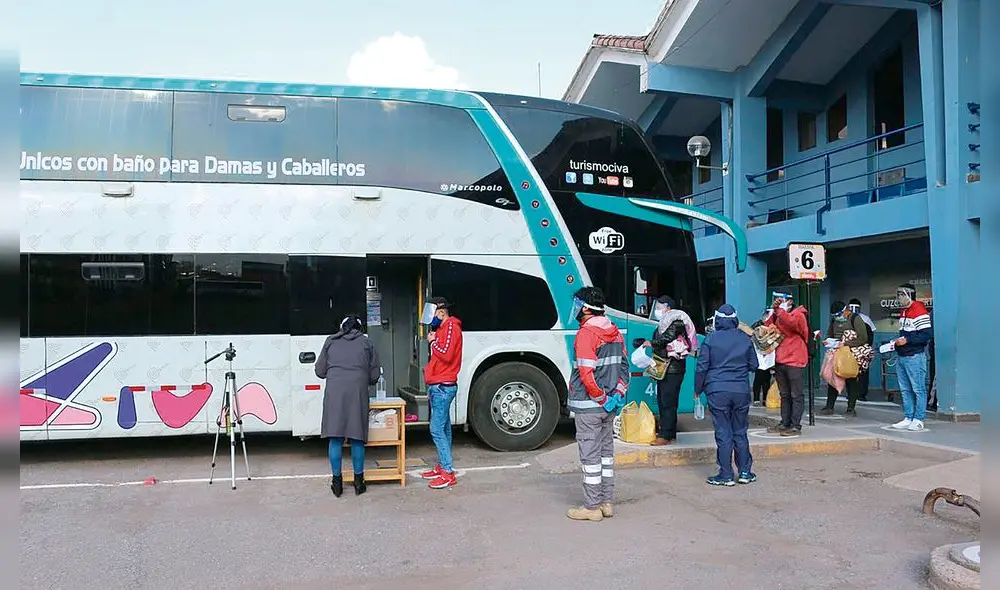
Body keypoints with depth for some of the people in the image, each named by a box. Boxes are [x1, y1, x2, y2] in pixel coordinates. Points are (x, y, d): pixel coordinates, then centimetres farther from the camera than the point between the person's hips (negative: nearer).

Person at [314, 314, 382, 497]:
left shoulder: (331, 341, 15)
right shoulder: (366, 343, 14)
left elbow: (319, 371, 16)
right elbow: (375, 375, 13)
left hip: (334, 392, 0)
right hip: (358, 392, 0)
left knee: (335, 438, 5)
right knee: (357, 438, 6)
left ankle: (337, 482, 12)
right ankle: (359, 482, 14)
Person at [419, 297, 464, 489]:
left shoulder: (451, 327, -12)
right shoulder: (442, 328, 17)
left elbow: (446, 354, -23)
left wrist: (433, 341, -10)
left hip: (443, 387, -10)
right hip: (439, 386, 10)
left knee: (437, 429, -11)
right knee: (443, 428, 13)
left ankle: (448, 473, -9)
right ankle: (442, 466, 19)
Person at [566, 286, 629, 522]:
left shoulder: (586, 334, -17)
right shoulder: (615, 332, 10)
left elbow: (586, 374, -23)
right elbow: (624, 366, 12)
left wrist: (601, 398, -13)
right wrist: (618, 394, 6)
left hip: (588, 406, -8)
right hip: (609, 407, 8)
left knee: (590, 456, 0)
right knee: (606, 452, 16)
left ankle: (592, 507, 7)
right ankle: (607, 502, 23)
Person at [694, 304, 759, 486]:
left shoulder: (710, 339, -6)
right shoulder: (745, 339, 2)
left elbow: (702, 367, -4)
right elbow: (754, 365, 10)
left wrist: (698, 389, 7)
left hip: (717, 391, -3)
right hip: (741, 391, 3)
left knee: (723, 434, 2)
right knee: (740, 432, 13)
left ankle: (726, 475, 6)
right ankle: (745, 472, 18)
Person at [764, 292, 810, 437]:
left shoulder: (799, 315, -6)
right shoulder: (778, 316, 16)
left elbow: (792, 323, -27)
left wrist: (780, 310, -21)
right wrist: (774, 312, -1)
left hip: (794, 361, -7)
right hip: (780, 362, 8)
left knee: (796, 395, -2)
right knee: (784, 395, 13)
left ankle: (795, 426, 0)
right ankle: (785, 424, 20)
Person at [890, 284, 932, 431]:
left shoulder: (919, 311, -11)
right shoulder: (903, 311, 18)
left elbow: (926, 335, -17)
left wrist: (906, 341, -19)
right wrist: (897, 343, 12)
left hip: (914, 357, -9)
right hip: (901, 357, 9)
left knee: (918, 389, -2)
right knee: (905, 390, 12)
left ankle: (918, 420, 2)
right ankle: (908, 418, 17)